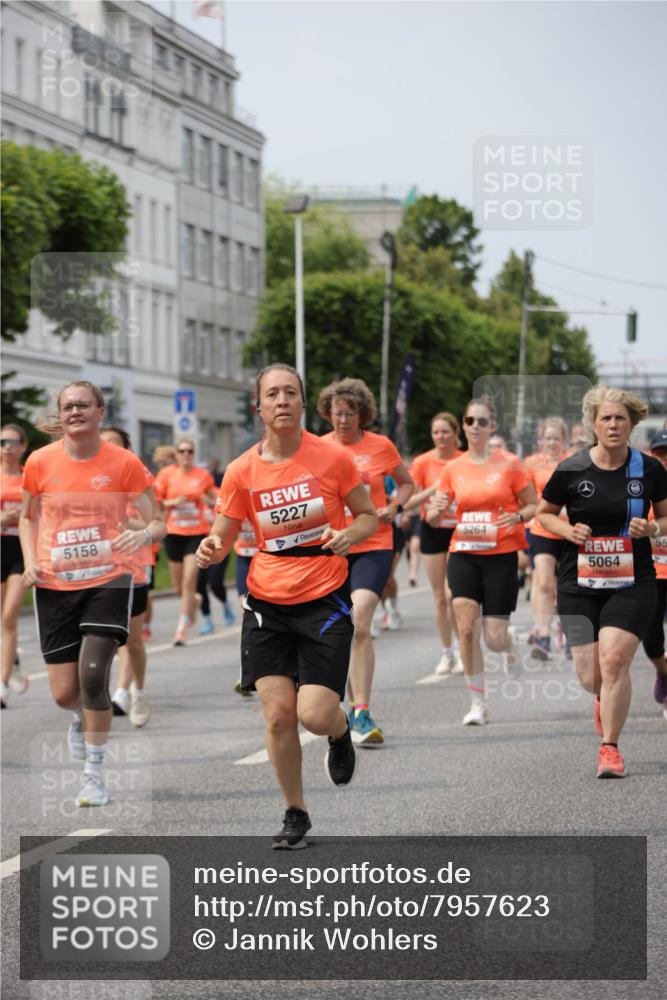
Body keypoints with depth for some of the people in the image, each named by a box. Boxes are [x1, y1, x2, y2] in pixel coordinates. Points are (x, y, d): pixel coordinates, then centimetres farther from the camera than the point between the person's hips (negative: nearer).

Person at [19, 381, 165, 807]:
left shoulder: (124, 463, -5)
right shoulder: (40, 462, 0)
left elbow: (158, 522, -2)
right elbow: (28, 517, 17)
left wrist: (145, 535, -26)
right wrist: (30, 562, 0)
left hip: (108, 579, -2)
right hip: (55, 584, 2)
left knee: (92, 674, -17)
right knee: (64, 692, 2)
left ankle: (95, 774, -1)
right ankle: (82, 716, 43)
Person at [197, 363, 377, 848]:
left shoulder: (331, 458, -6)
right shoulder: (242, 471, -2)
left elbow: (369, 516, 5)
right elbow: (222, 538, 5)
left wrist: (349, 534, -17)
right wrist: (211, 550, -19)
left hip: (325, 599, -2)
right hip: (268, 603, 2)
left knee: (315, 714, -11)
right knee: (278, 713, -4)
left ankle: (340, 730, 28)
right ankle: (295, 814, 16)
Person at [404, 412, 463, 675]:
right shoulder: (423, 462, -4)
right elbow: (407, 503, -7)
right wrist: (433, 489, -19)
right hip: (432, 532, 1)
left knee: (452, 594, -13)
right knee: (439, 596, 6)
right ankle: (447, 653, 17)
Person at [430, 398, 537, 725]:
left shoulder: (509, 464, -2)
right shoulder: (453, 468, 5)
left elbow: (534, 505, 3)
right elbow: (432, 519, 9)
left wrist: (518, 517, -18)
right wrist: (437, 510, -15)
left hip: (501, 555, -2)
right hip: (463, 554, 2)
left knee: (494, 637, -4)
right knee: (466, 627, -14)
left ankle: (507, 647, 37)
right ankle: (477, 703, -3)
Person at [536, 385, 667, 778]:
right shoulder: (571, 471, -4)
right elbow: (544, 513, 10)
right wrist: (569, 530, -9)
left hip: (632, 583, -1)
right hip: (580, 584, 1)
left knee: (614, 660, -18)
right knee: (591, 678, 2)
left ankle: (610, 747, -4)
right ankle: (606, 699, 41)